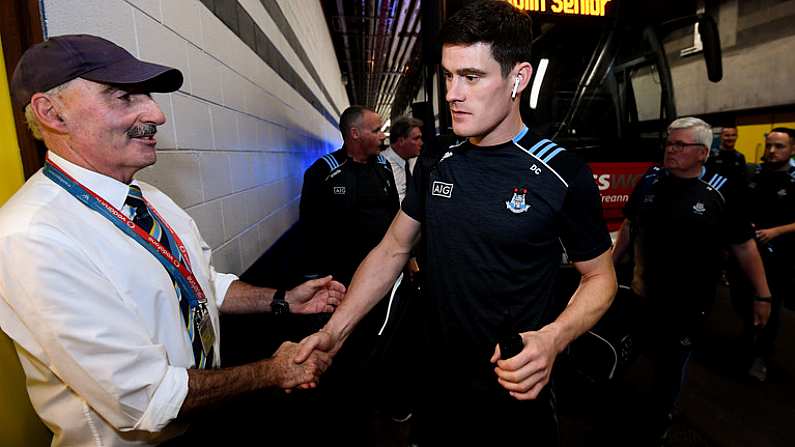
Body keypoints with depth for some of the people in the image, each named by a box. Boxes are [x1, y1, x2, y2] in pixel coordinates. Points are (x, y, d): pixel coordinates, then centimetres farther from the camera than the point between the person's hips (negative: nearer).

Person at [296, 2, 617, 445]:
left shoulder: (562, 174, -15)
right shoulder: (435, 165, -3)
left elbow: (600, 276, -6)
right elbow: (392, 251, 1)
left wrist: (551, 339, -25)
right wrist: (335, 330, -6)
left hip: (515, 393, -3)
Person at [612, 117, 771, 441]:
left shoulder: (718, 193, -9)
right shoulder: (649, 182, 0)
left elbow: (744, 246, -2)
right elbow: (629, 227, 11)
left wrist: (762, 295, -2)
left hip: (687, 301, -2)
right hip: (642, 293, 2)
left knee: (672, 365, 14)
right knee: (651, 353, 17)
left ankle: (660, 421, 33)